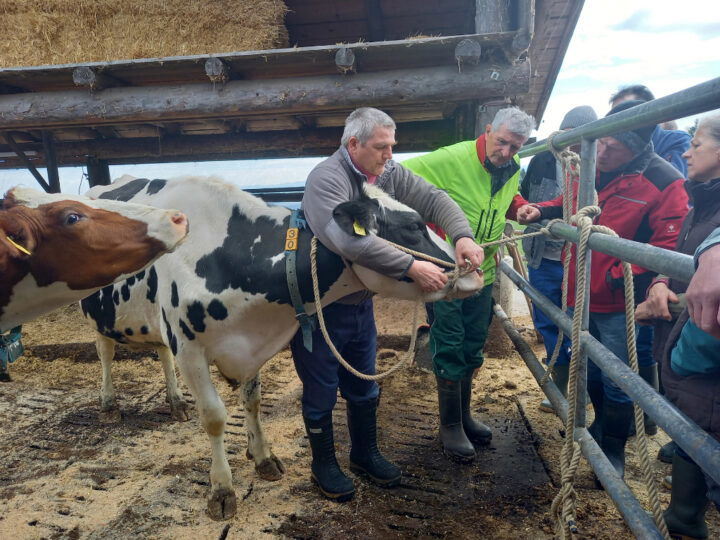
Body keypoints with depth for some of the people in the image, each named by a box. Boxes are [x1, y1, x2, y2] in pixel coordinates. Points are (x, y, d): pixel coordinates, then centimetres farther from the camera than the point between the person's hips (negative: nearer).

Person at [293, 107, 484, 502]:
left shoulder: (390, 174, -1)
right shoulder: (326, 179, -24)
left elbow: (434, 199, -3)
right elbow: (350, 241, -38)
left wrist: (462, 235, -23)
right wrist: (412, 267, -39)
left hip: (360, 303, 7)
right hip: (317, 307, -6)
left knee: (364, 388, 20)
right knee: (321, 392, 10)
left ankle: (365, 454, 42)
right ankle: (323, 465, 33)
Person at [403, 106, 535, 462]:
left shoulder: (513, 170, 4)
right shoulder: (453, 159, -19)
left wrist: (522, 209, 4)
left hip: (483, 273, 7)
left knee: (472, 349, 17)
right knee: (450, 350, 2)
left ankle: (464, 416, 36)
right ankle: (450, 426, 20)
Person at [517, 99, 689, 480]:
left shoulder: (663, 181, -18)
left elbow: (670, 242, -17)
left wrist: (619, 276, -21)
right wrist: (539, 210, 0)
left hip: (618, 303, -5)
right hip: (579, 293, 6)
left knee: (617, 381, 8)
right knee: (589, 370, 22)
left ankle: (614, 449, 30)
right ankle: (601, 423, 47)